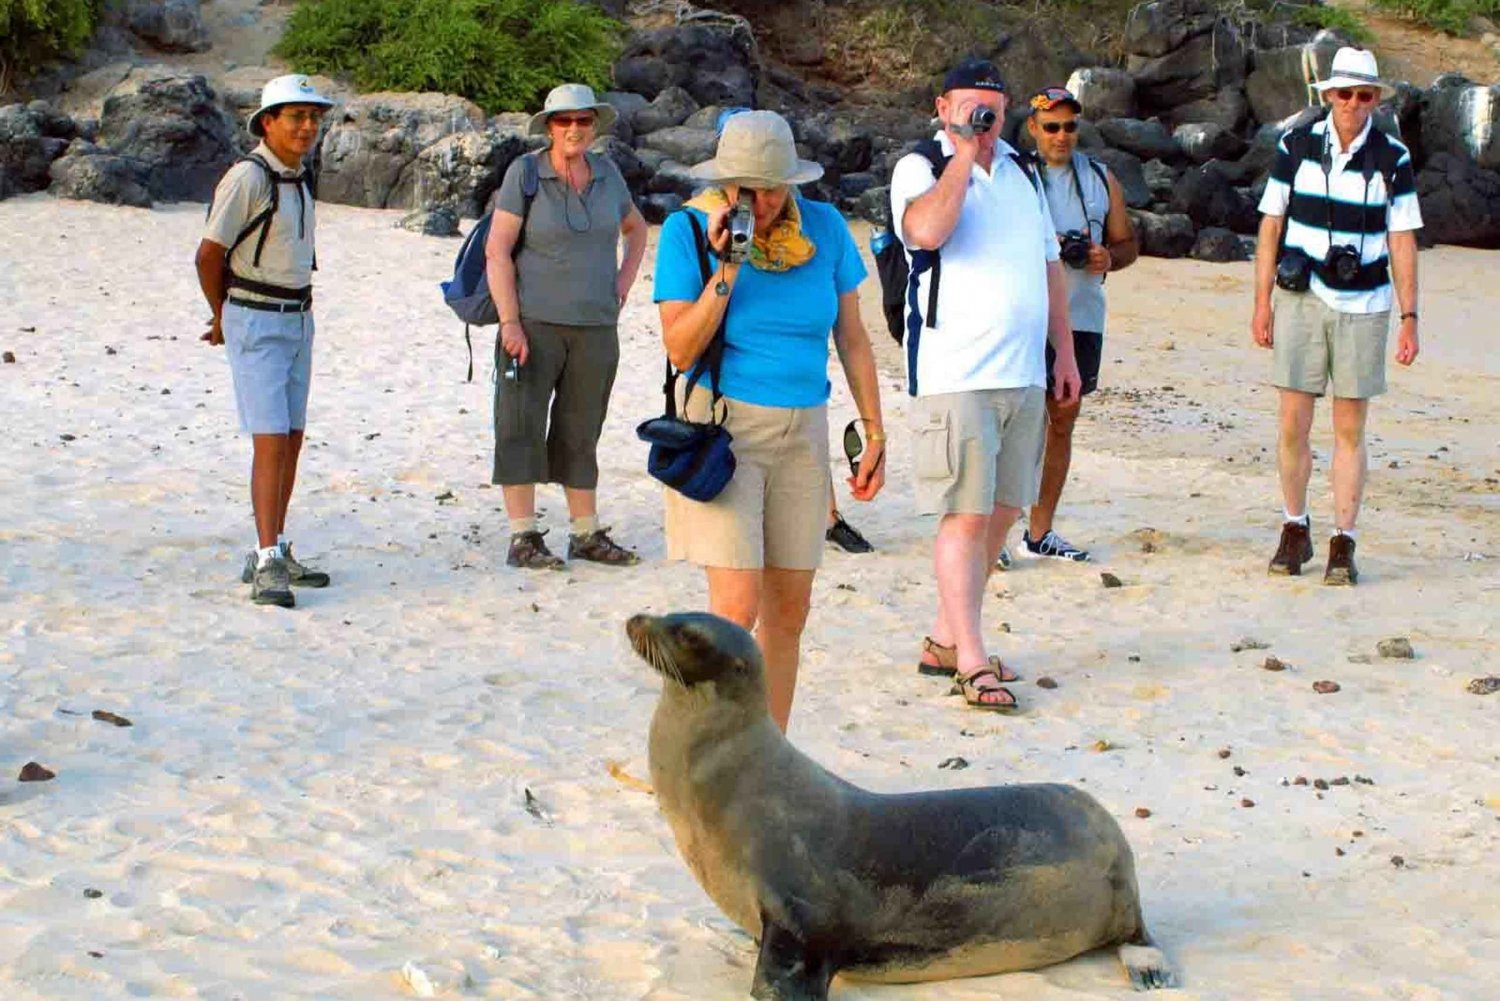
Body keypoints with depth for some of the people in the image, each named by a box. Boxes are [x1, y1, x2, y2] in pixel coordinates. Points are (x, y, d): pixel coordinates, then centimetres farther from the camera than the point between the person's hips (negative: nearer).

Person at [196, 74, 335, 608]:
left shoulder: (297, 179, 11)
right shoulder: (248, 177, -15)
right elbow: (209, 254, -11)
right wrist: (223, 319, 4)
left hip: (297, 320, 8)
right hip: (255, 324, -8)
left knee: (292, 440, 9)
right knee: (271, 440, -15)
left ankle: (272, 554, 18)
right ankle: (268, 567, -16)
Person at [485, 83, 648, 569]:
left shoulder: (606, 173, 8)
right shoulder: (525, 174, -6)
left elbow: (636, 227, 26)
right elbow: (497, 251, -9)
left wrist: (624, 281, 11)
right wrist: (510, 323, -15)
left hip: (596, 327, 4)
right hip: (535, 323, -4)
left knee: (581, 431, 12)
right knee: (522, 427, -4)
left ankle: (586, 534, 20)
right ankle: (523, 538, 2)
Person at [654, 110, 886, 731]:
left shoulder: (823, 227, 2)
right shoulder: (688, 230, -7)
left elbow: (852, 338, 10)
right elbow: (680, 351, -12)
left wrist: (874, 431, 9)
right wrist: (727, 268, -20)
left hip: (803, 432, 4)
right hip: (722, 428, -4)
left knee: (789, 610, 7)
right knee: (737, 607, -15)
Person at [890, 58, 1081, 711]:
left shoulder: (1020, 171, 17)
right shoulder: (921, 168, -3)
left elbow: (1050, 265, 22)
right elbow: (926, 229, -26)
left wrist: (1064, 353, 18)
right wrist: (963, 154, -18)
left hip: (1024, 375, 7)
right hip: (955, 378, -7)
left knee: (1001, 512, 10)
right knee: (965, 515, -8)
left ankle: (945, 640, 21)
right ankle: (970, 663, -5)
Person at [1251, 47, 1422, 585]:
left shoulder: (1393, 158, -1)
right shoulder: (1296, 146, 0)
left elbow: (1402, 242, 2)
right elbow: (1271, 225, 4)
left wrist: (1409, 317, -2)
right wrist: (1262, 303, 1)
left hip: (1363, 306, 0)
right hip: (1301, 299, 0)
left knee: (1350, 430, 2)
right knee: (1293, 424, 0)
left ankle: (1343, 543, 7)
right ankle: (1294, 530, 17)